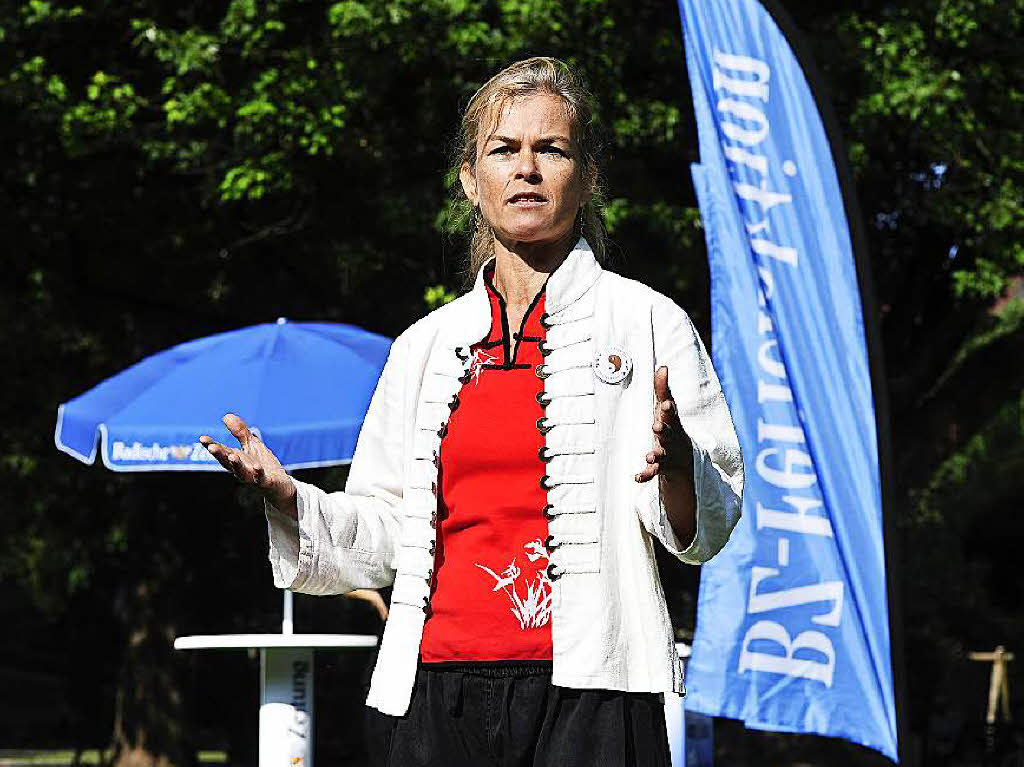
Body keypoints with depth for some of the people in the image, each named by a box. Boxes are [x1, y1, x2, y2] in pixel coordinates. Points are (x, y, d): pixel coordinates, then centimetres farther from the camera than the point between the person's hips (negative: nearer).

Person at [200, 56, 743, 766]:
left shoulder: (647, 322, 5)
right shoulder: (426, 345, 14)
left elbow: (710, 526, 1)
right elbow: (383, 534, 17)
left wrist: (676, 466, -19)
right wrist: (287, 498, 2)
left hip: (587, 692, -3)